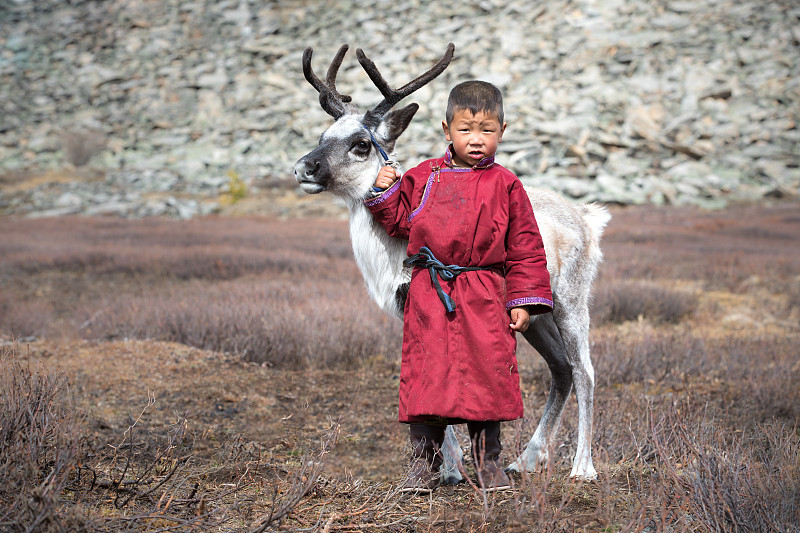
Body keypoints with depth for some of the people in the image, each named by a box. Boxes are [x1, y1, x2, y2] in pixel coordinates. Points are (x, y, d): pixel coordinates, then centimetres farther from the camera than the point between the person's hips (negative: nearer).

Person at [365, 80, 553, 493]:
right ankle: (424, 464, 13)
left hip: (484, 300, -1)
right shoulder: (424, 177, 8)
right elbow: (400, 223, 17)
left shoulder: (505, 185, 4)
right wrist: (385, 193, 1)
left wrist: (523, 299, 0)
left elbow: (525, 247, 5)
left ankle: (488, 463, 17)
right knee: (426, 375, 2)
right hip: (429, 294, 1)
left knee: (487, 376, 1)